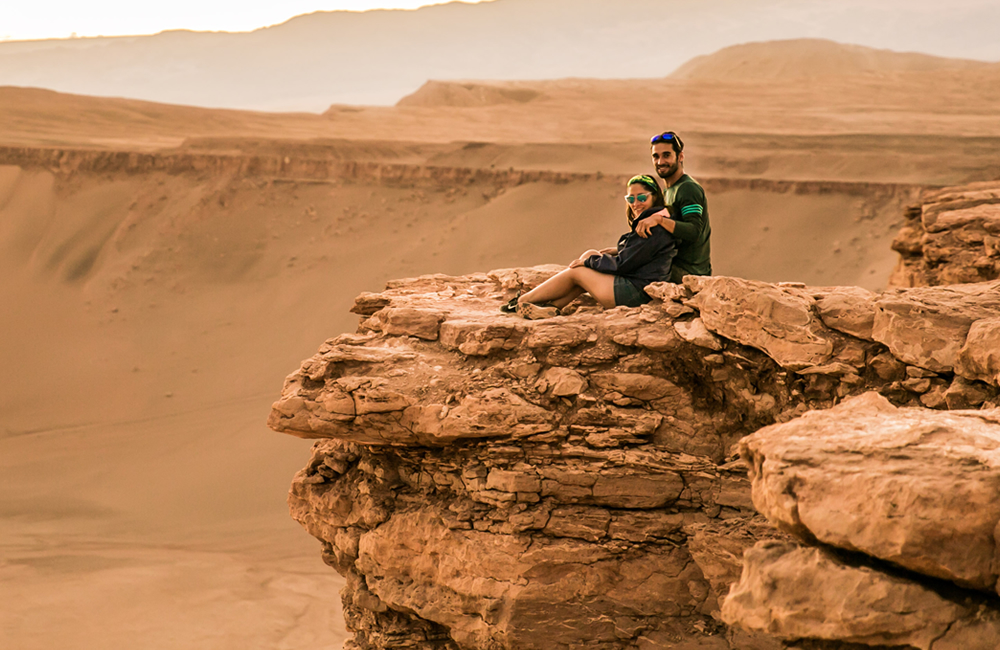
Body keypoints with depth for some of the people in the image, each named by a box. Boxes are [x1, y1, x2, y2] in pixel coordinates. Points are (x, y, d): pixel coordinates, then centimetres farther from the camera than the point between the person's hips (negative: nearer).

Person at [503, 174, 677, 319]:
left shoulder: (654, 229, -19)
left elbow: (623, 264, -19)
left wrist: (587, 261, -6)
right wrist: (619, 250, 10)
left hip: (636, 292, -10)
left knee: (575, 271, 0)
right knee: (590, 255, 12)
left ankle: (521, 301, 15)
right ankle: (552, 306, 5)